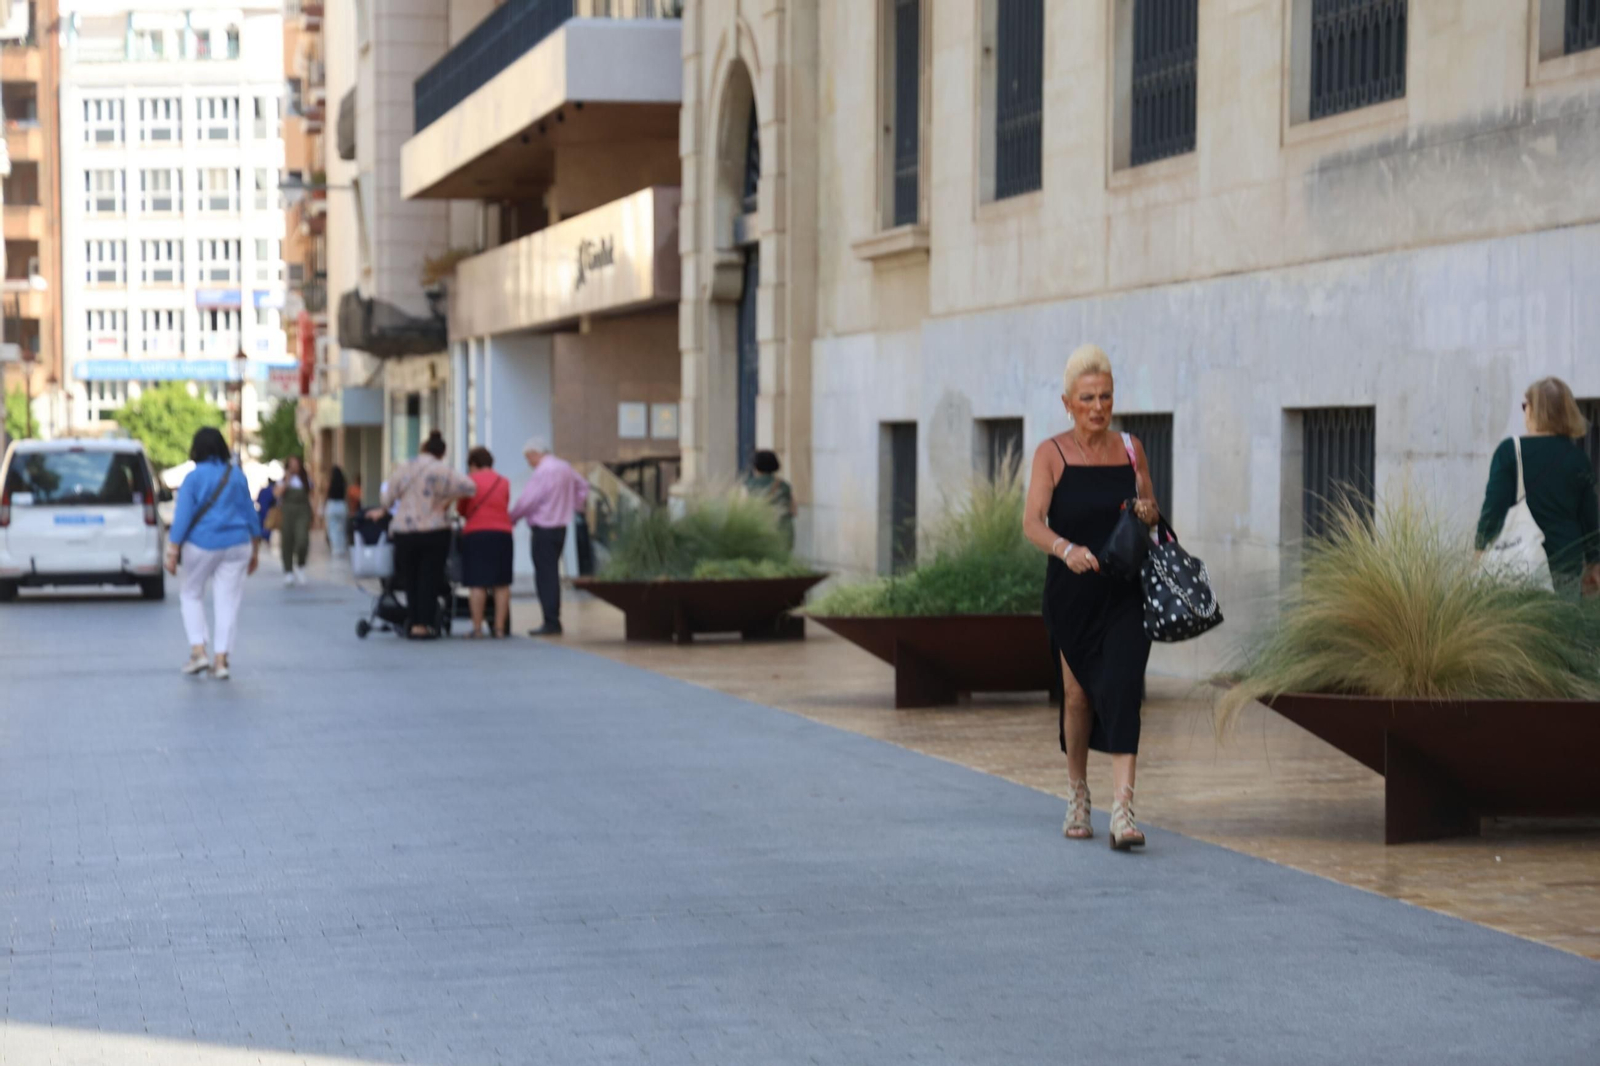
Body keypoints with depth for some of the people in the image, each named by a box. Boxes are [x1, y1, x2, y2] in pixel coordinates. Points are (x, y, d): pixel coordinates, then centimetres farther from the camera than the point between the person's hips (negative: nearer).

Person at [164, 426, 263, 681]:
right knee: (227, 601, 4)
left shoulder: (193, 478, -7)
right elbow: (251, 514, 9)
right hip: (236, 545, 3)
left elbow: (182, 517, -9)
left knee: (191, 594, 16)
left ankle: (198, 650, 5)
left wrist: (173, 553, -5)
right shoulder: (237, 476, 4)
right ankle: (221, 660, 2)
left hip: (201, 545, -3)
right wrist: (255, 552, 18)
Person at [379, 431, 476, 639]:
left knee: (410, 577, 13)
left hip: (404, 533, 3)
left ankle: (413, 622, 14)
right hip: (434, 532, -3)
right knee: (429, 578, 1)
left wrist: (382, 511, 29)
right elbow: (469, 487, -12)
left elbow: (389, 498, 9)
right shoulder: (442, 471, -6)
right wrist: (448, 500, 2)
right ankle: (424, 625, -2)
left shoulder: (402, 469, 4)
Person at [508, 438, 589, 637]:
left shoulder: (543, 472, -18)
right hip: (560, 526, 9)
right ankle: (553, 621, 17)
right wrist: (574, 506, 23)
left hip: (544, 529, -9)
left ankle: (551, 623, -7)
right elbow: (582, 487, 24)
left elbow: (527, 501, -19)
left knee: (545, 576, -6)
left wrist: (511, 518, -6)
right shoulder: (565, 467, 10)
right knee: (552, 574, 14)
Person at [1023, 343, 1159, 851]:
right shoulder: (1051, 454, -5)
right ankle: (1077, 794, 31)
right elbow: (1032, 523, -14)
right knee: (1078, 694, 8)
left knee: (1121, 689, -13)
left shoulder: (1130, 449, 5)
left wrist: (1149, 513, -8)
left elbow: (1150, 510, 17)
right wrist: (1066, 548, -34)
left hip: (1126, 594, 1)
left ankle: (1123, 810, -19)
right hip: (1072, 594, -1)